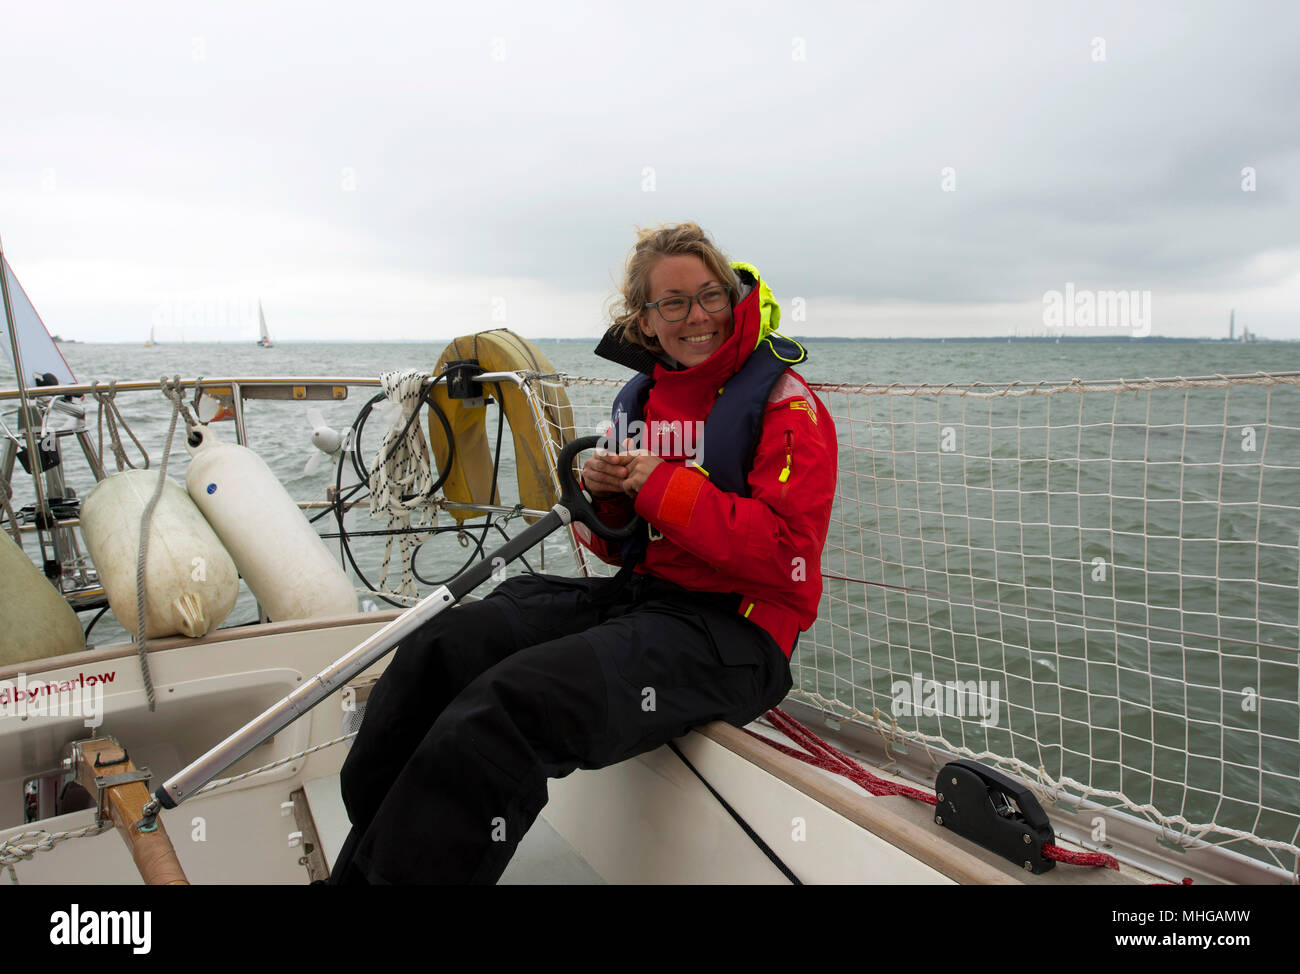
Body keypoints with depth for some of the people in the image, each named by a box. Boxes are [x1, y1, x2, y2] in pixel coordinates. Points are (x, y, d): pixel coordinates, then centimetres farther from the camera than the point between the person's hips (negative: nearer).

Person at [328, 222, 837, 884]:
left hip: (732, 630, -7)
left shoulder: (786, 404, -6)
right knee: (440, 649, -12)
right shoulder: (639, 399, 15)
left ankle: (403, 863, -9)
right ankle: (359, 864, 0)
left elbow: (787, 555, -18)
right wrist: (603, 495, -2)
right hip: (632, 596, 7)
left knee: (507, 704, -29)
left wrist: (663, 486, -15)